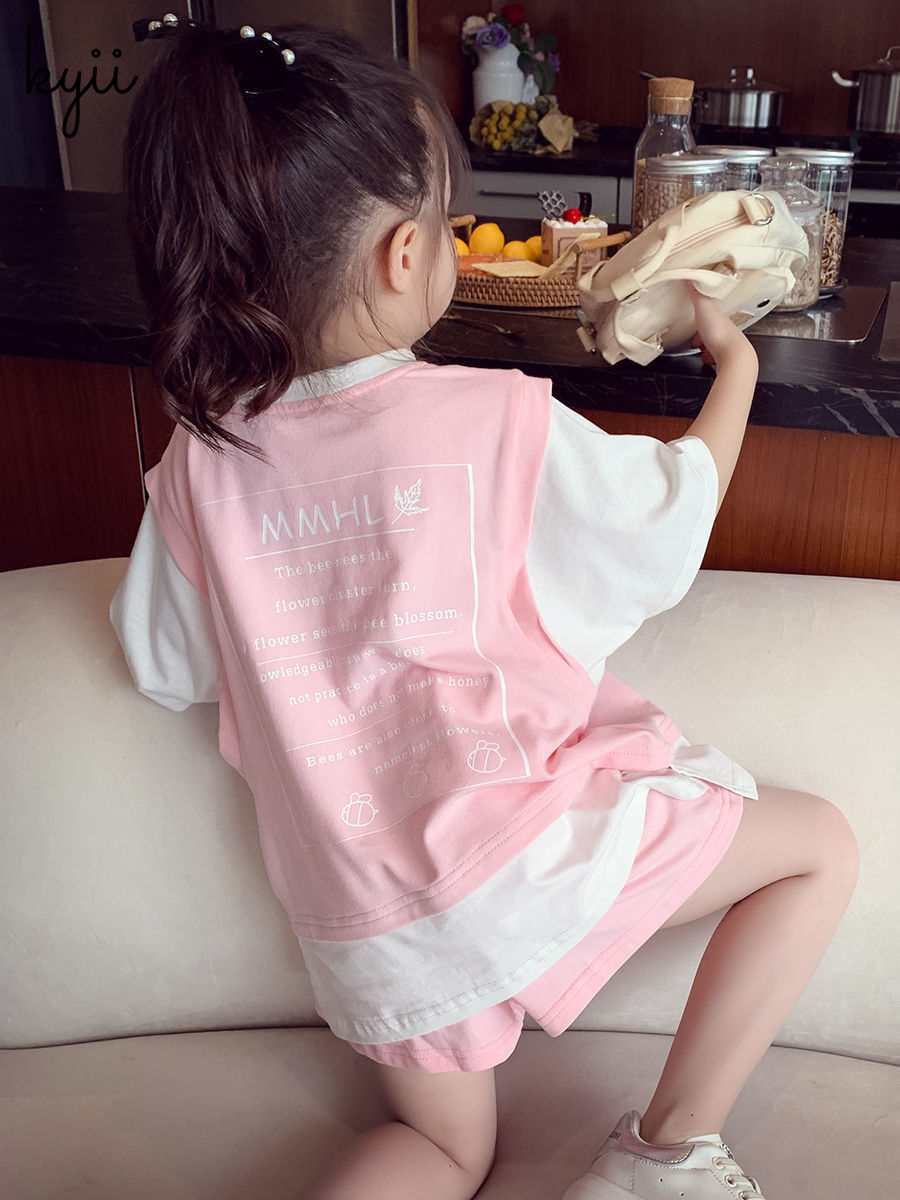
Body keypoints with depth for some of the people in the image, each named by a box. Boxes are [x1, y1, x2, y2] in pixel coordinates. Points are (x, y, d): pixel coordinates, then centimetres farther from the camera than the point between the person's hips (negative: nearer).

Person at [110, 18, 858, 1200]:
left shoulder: (202, 460, -6)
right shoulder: (500, 423, -16)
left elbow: (168, 667, 6)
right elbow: (670, 528, 1)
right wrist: (735, 368, 17)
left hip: (350, 910, 6)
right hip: (510, 846, -5)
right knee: (822, 844, 12)